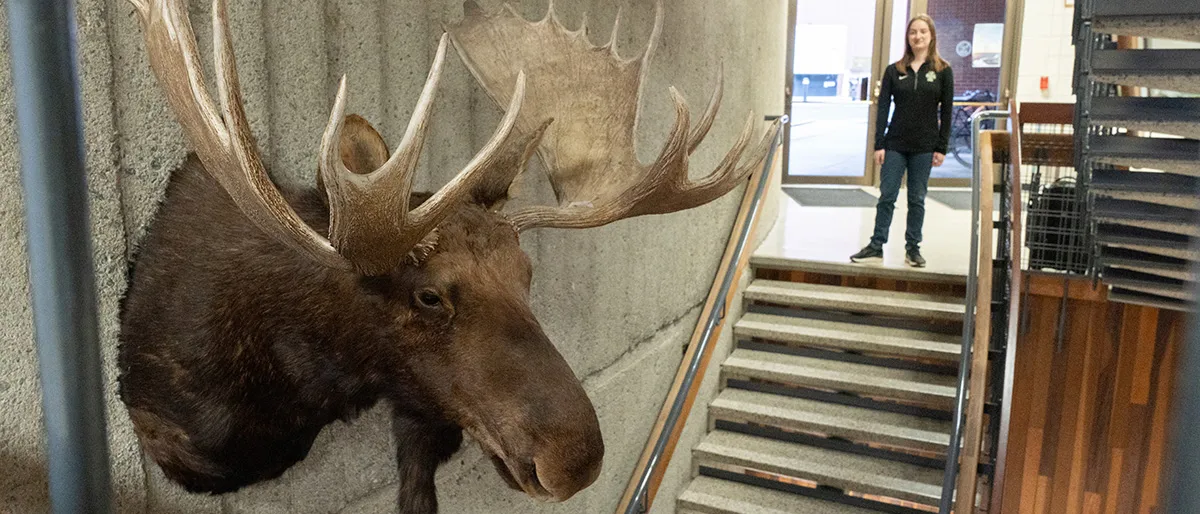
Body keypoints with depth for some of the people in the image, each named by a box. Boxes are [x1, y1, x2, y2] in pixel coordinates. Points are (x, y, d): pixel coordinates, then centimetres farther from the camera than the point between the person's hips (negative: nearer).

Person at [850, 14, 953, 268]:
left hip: (924, 146, -1)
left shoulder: (942, 70, 1)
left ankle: (913, 248, 16)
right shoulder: (894, 70, 3)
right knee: (886, 197, 2)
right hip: (895, 144, 1)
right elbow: (883, 108, 2)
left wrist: (941, 148, -3)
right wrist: (879, 145, -4)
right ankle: (876, 246, 8)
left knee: (917, 199, 7)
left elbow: (946, 111, 1)